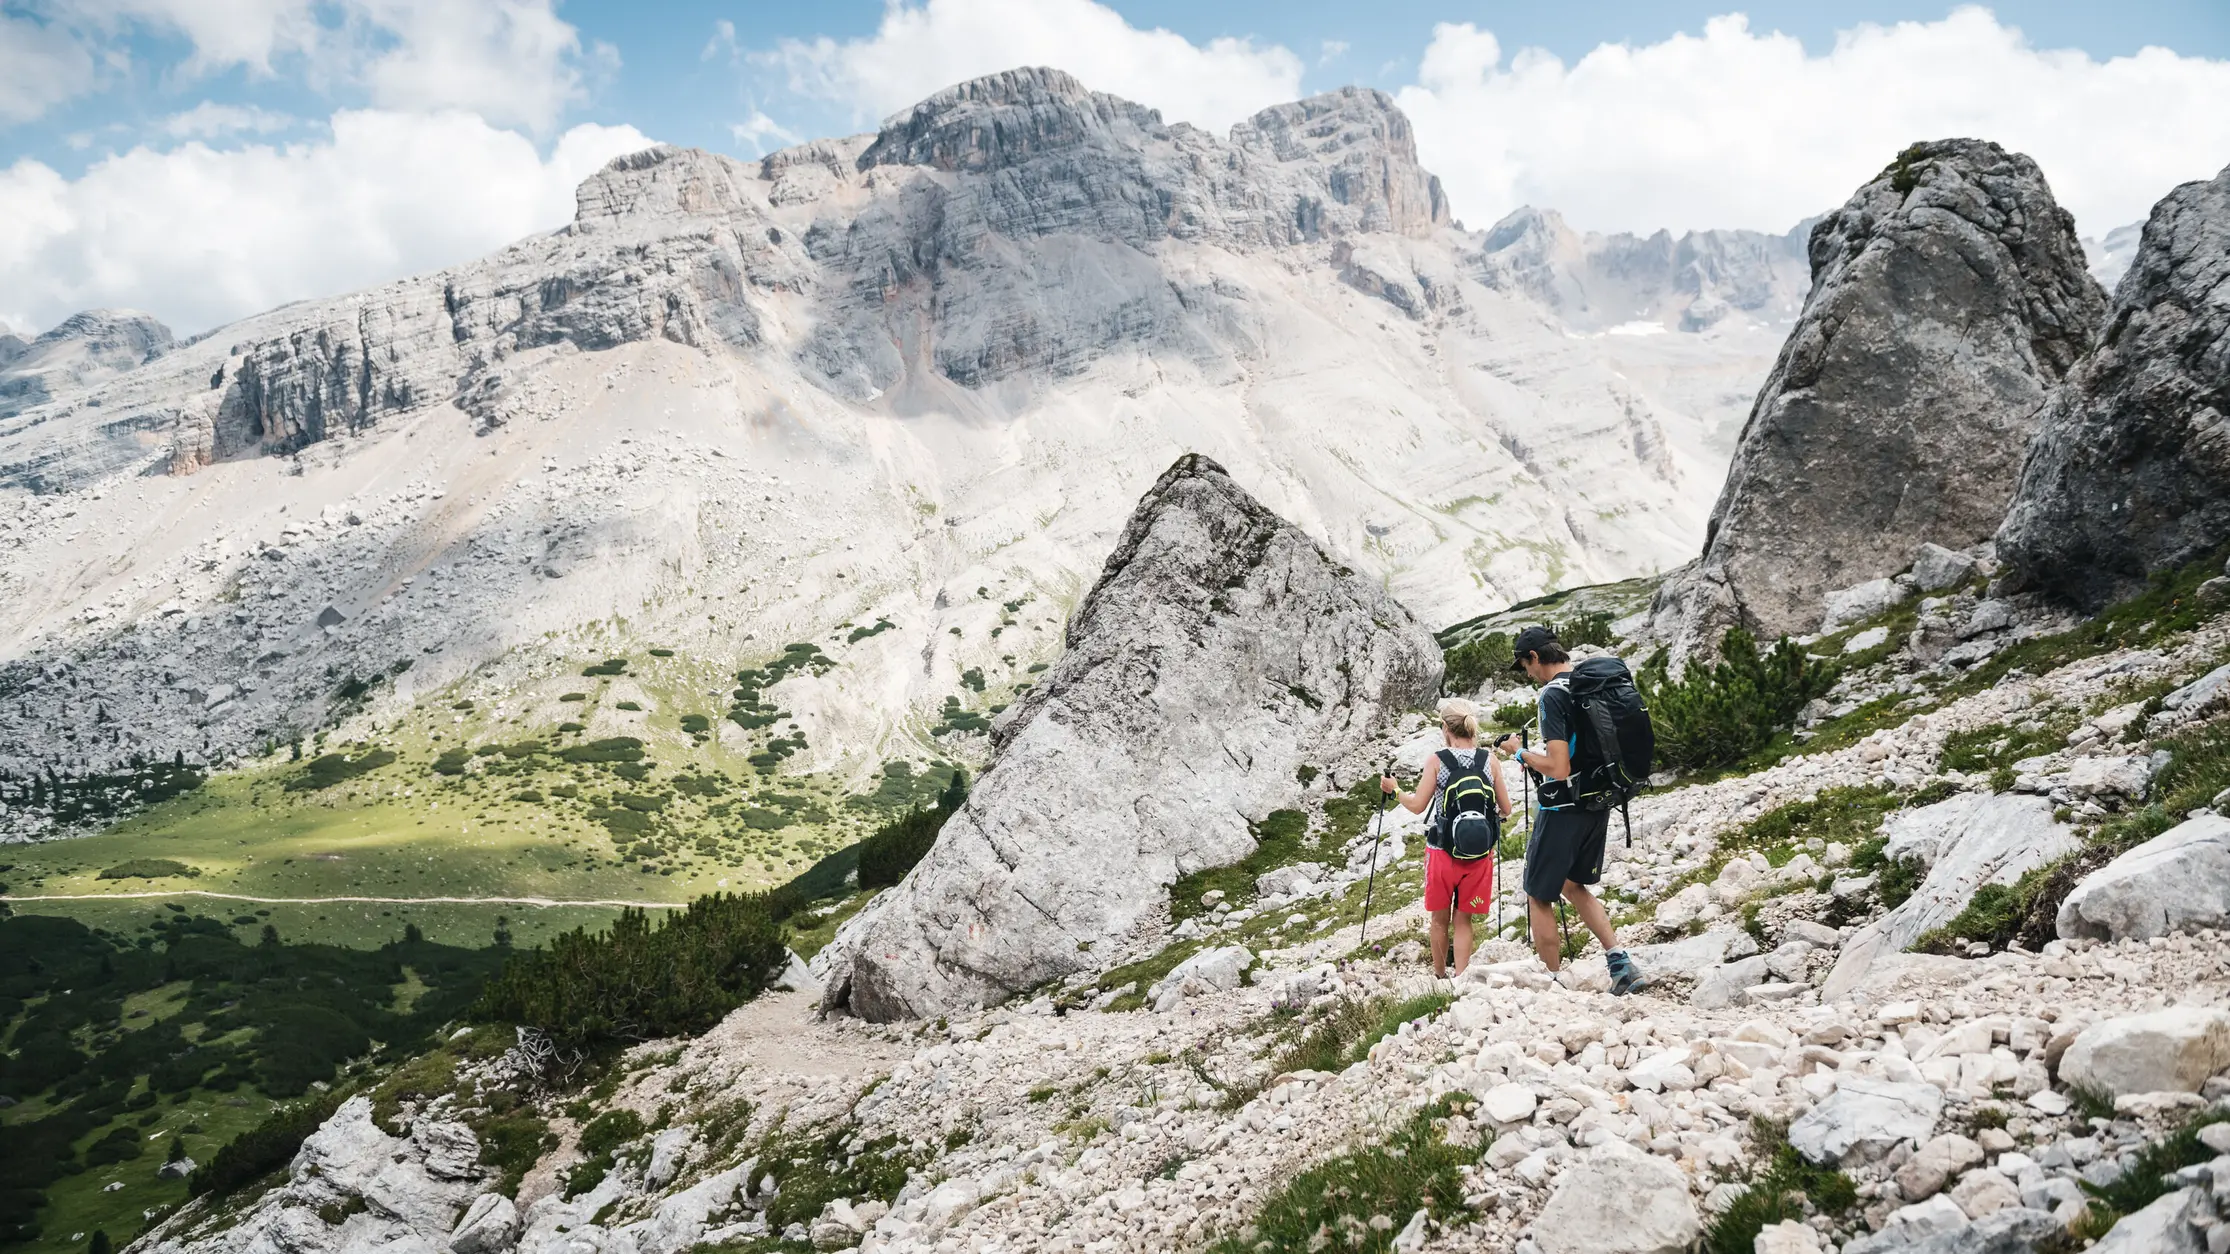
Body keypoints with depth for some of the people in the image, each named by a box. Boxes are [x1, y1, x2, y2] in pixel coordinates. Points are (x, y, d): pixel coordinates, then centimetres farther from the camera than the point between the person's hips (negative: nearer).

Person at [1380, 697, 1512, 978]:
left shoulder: (1437, 760, -8)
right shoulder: (1490, 759, -3)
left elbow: (1417, 805, -5)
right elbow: (1505, 810, 1)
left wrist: (1394, 790, 11)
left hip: (1442, 850, -1)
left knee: (1440, 918, 15)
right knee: (1463, 919, 11)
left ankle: (1439, 974, 28)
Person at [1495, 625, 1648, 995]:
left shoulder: (1552, 695, -19)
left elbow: (1558, 768, -25)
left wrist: (1521, 752, -8)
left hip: (1563, 809, -9)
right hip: (1598, 804, 9)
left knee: (1539, 896, 6)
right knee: (1573, 885, 24)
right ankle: (1621, 963, 14)